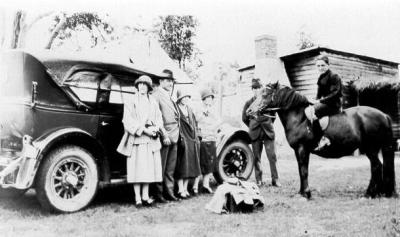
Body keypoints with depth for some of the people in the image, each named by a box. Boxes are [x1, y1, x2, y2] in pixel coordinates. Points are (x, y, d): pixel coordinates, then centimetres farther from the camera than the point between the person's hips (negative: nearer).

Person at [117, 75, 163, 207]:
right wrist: (143, 129, -14)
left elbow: (159, 118, 13)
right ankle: (138, 197, -2)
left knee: (148, 167, 2)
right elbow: (128, 119, -4)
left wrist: (155, 129, -9)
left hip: (151, 140, 4)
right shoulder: (130, 99, 6)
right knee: (137, 167, -5)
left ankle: (145, 196, 8)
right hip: (136, 138, -3)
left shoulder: (153, 101, 18)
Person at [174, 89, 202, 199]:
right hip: (182, 140, -7)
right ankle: (180, 190, 1)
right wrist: (180, 138, -19)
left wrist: (196, 138, 12)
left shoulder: (190, 110, 16)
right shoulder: (176, 109, -7)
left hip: (192, 141, 7)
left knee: (190, 166, 9)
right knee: (182, 166, -5)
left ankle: (185, 188, 17)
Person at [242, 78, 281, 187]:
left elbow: (273, 115, 13)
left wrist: (269, 124, 10)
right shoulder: (249, 103, 4)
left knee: (272, 156, -3)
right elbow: (244, 118, 12)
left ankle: (275, 179, 5)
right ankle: (259, 180, 13)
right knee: (256, 158, 5)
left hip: (268, 132, -1)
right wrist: (252, 126, 10)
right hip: (255, 133, 1)